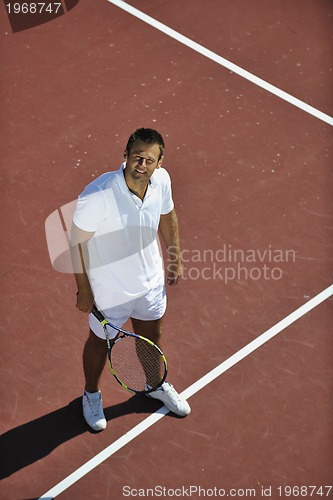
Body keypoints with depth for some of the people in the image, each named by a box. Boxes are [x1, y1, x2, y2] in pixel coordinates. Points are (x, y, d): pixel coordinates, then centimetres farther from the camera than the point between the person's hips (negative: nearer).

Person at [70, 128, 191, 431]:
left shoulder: (161, 180, -17)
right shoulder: (97, 196, -34)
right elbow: (77, 242, -21)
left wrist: (175, 260, 12)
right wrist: (83, 289, -13)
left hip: (151, 282, 5)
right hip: (109, 290, -5)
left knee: (152, 335, 27)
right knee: (100, 342, 21)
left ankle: (155, 384, 57)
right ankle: (92, 394, 51)